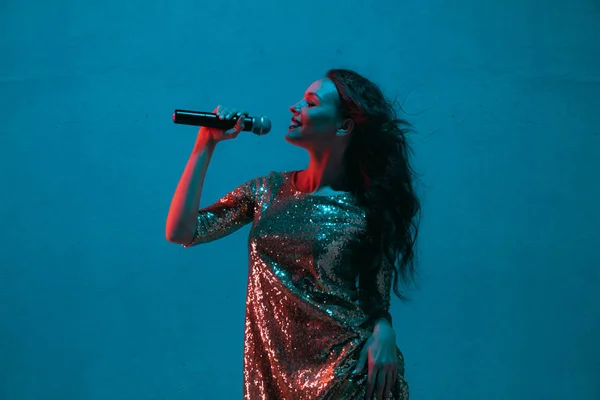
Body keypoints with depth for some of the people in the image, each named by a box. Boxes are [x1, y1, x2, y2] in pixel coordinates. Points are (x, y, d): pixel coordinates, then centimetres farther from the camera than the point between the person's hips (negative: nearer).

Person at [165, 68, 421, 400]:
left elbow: (378, 296, 0)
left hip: (348, 369, -3)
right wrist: (206, 145, -3)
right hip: (274, 367, 3)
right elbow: (181, 232, -2)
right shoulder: (270, 190, 4)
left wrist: (383, 333, -22)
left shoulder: (372, 207, -5)